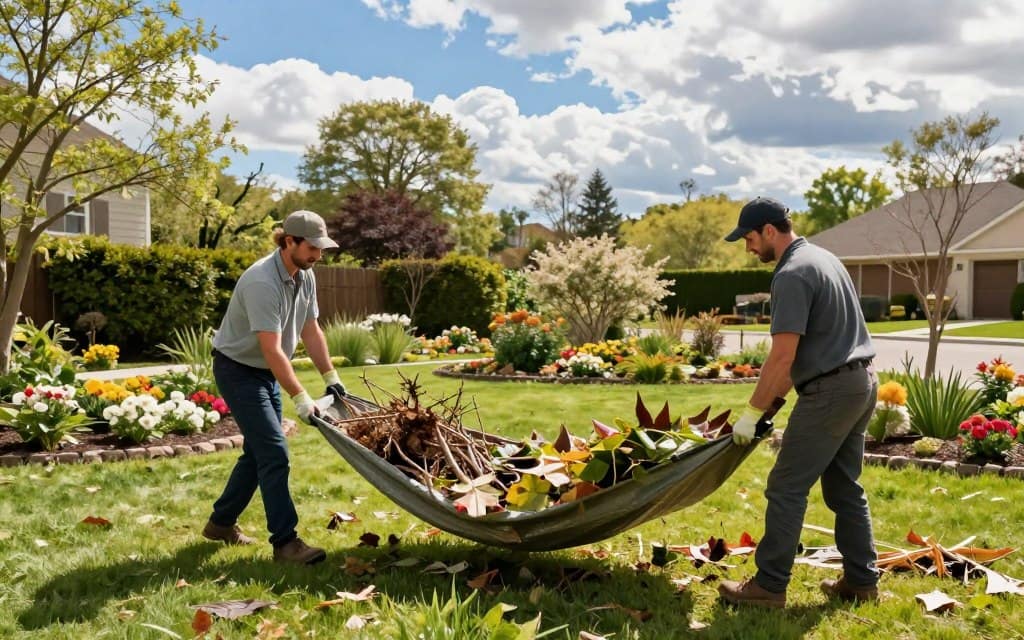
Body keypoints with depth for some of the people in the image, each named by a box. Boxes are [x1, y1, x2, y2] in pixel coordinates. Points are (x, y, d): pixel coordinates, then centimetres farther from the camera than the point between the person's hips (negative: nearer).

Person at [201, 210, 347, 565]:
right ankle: (285, 542, -9)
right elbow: (272, 350, -32)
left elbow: (311, 330, 7)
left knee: (259, 451, 15)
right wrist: (300, 398, -33)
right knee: (274, 453, -13)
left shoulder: (305, 276, -1)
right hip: (238, 370, -9)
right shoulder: (262, 282, -29)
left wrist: (330, 377, 2)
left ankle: (221, 523, 30)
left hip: (266, 372, 9)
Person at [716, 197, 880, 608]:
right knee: (845, 487, 17)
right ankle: (861, 579, 23)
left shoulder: (792, 274, -16)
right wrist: (777, 394, 21)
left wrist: (752, 413, -13)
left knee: (787, 489, -2)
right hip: (861, 382, 10)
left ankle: (769, 586, 4)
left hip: (831, 391, -10)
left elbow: (782, 356, -20)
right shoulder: (822, 258, 15)